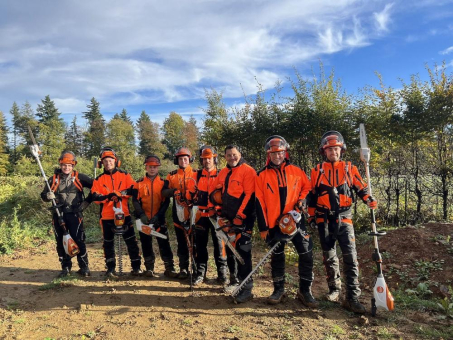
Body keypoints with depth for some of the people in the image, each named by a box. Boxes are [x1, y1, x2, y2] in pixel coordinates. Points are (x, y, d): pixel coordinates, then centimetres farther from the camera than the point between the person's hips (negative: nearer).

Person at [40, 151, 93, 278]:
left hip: (74, 214, -3)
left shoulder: (79, 177, 1)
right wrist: (48, 196, -14)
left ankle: (84, 267, 6)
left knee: (78, 241, -6)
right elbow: (43, 195, 10)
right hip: (58, 214, 3)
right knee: (61, 242, 8)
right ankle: (66, 267, 21)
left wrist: (87, 201, 0)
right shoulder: (53, 179, 7)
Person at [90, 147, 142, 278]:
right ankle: (110, 269, 21)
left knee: (131, 241, 1)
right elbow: (95, 197, -3)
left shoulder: (125, 175, 6)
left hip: (124, 214, -1)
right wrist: (107, 196, -23)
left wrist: (122, 193, -21)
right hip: (107, 216, 1)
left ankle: (136, 266, 10)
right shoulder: (99, 179, 8)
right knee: (108, 243, 9)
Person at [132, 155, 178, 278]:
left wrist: (158, 215, -13)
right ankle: (149, 268, 21)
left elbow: (166, 201, -2)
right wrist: (141, 215, -14)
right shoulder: (139, 183, 5)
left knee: (164, 243, -1)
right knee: (146, 244, 9)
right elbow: (135, 200, 0)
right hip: (144, 219, 1)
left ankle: (169, 268, 5)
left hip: (159, 219, -1)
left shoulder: (164, 182, 3)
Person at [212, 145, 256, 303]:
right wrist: (218, 211, 11)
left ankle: (247, 288, -2)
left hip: (243, 218, -7)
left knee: (242, 251, -10)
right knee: (230, 249, 15)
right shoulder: (223, 173, 14)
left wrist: (240, 216, -19)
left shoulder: (248, 171, -8)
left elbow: (250, 195, -15)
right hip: (227, 218, 8)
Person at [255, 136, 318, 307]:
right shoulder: (262, 175, 0)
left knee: (307, 254, -3)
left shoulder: (296, 171, 3)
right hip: (274, 223, 0)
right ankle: (278, 289, 27)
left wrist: (302, 200, -7)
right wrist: (263, 227, -3)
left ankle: (305, 290, 14)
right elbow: (259, 203, -1)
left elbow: (308, 187, 15)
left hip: (295, 221, 1)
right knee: (277, 257, 11)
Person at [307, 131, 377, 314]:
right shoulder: (317, 170, 7)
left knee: (350, 257, -8)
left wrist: (369, 199, -12)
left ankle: (352, 297, -4)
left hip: (344, 218, -1)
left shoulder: (350, 168, 6)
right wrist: (311, 216, 8)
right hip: (324, 219, 1)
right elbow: (312, 195, 11)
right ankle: (334, 289, 27)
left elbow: (361, 187, 9)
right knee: (329, 257, 11)